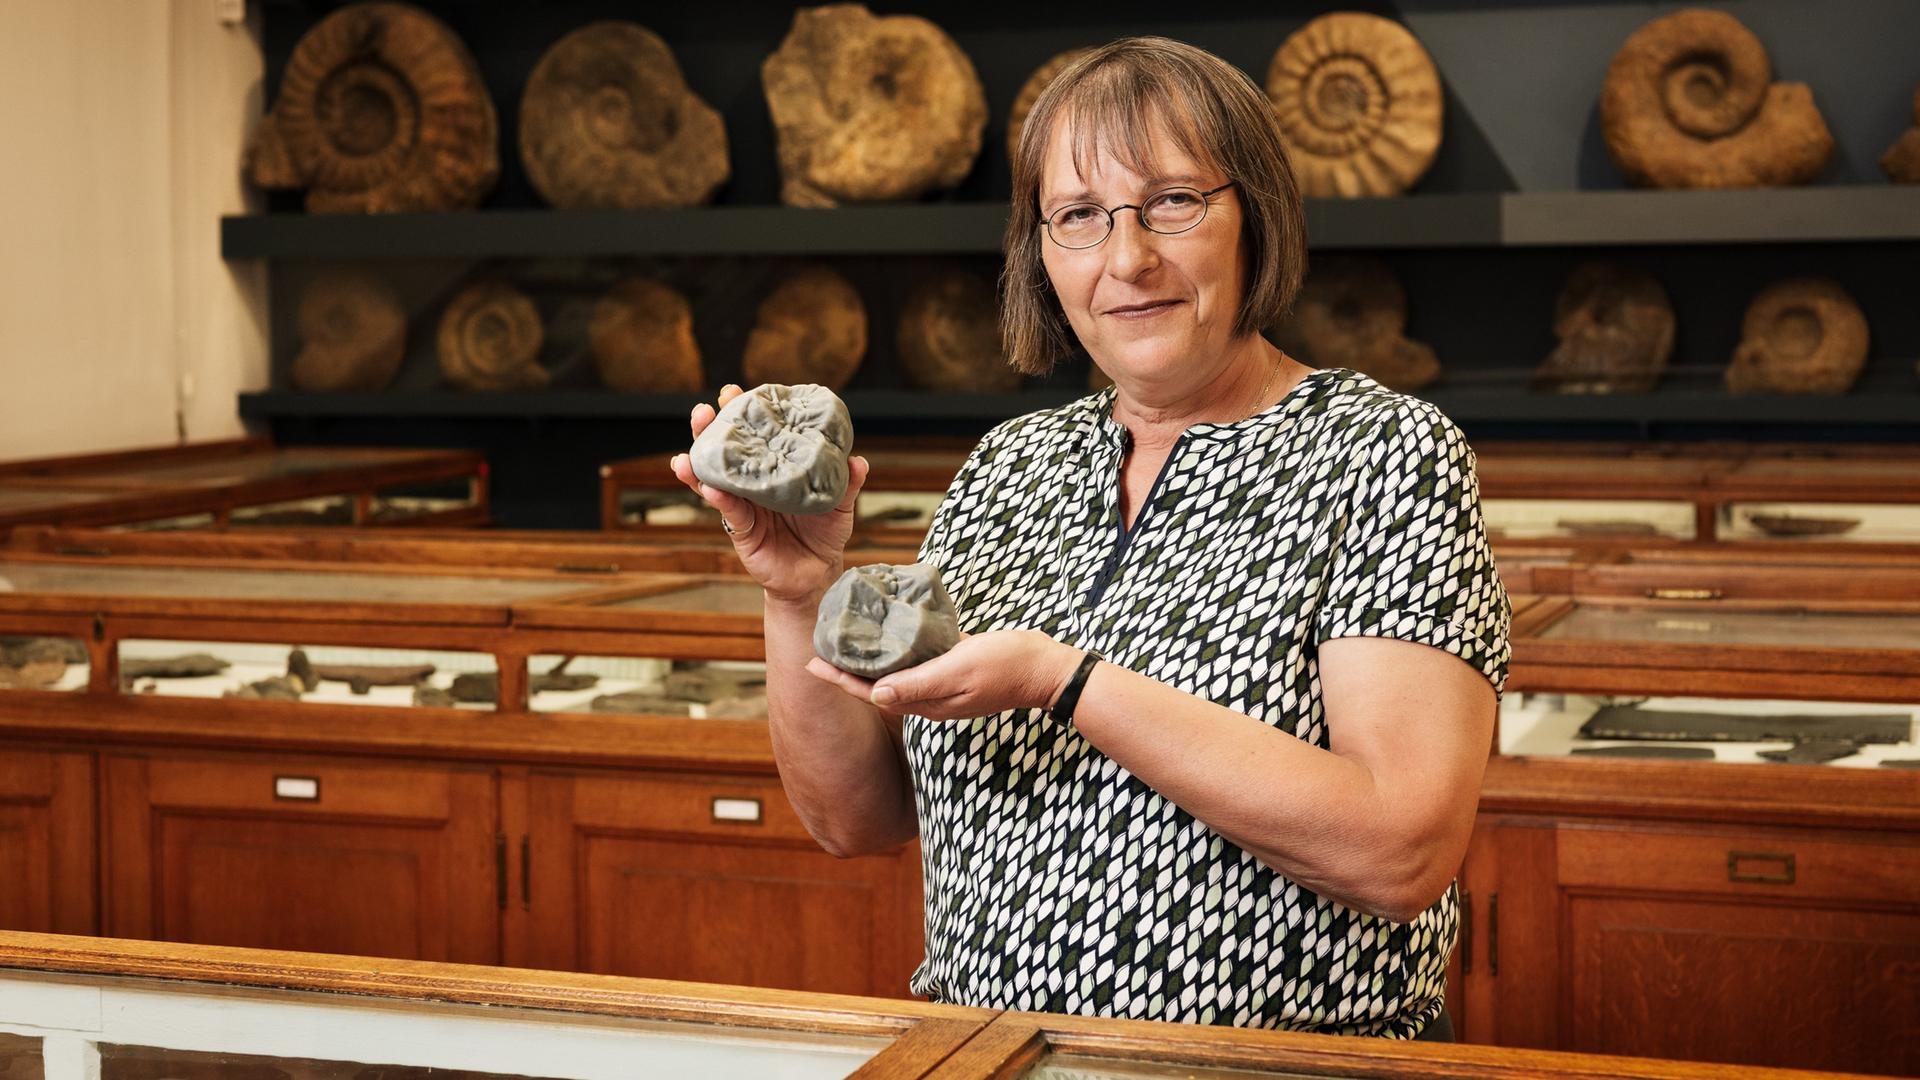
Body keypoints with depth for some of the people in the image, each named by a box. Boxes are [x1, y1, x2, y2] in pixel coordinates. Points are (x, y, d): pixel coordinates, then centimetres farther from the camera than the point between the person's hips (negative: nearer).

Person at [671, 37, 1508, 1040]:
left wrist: (1062, 682, -19)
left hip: (1282, 1068, -3)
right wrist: (801, 597, -5)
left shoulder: (1385, 455, -5)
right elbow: (858, 817, 11)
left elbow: (1402, 853, -17)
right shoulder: (1008, 465, 10)